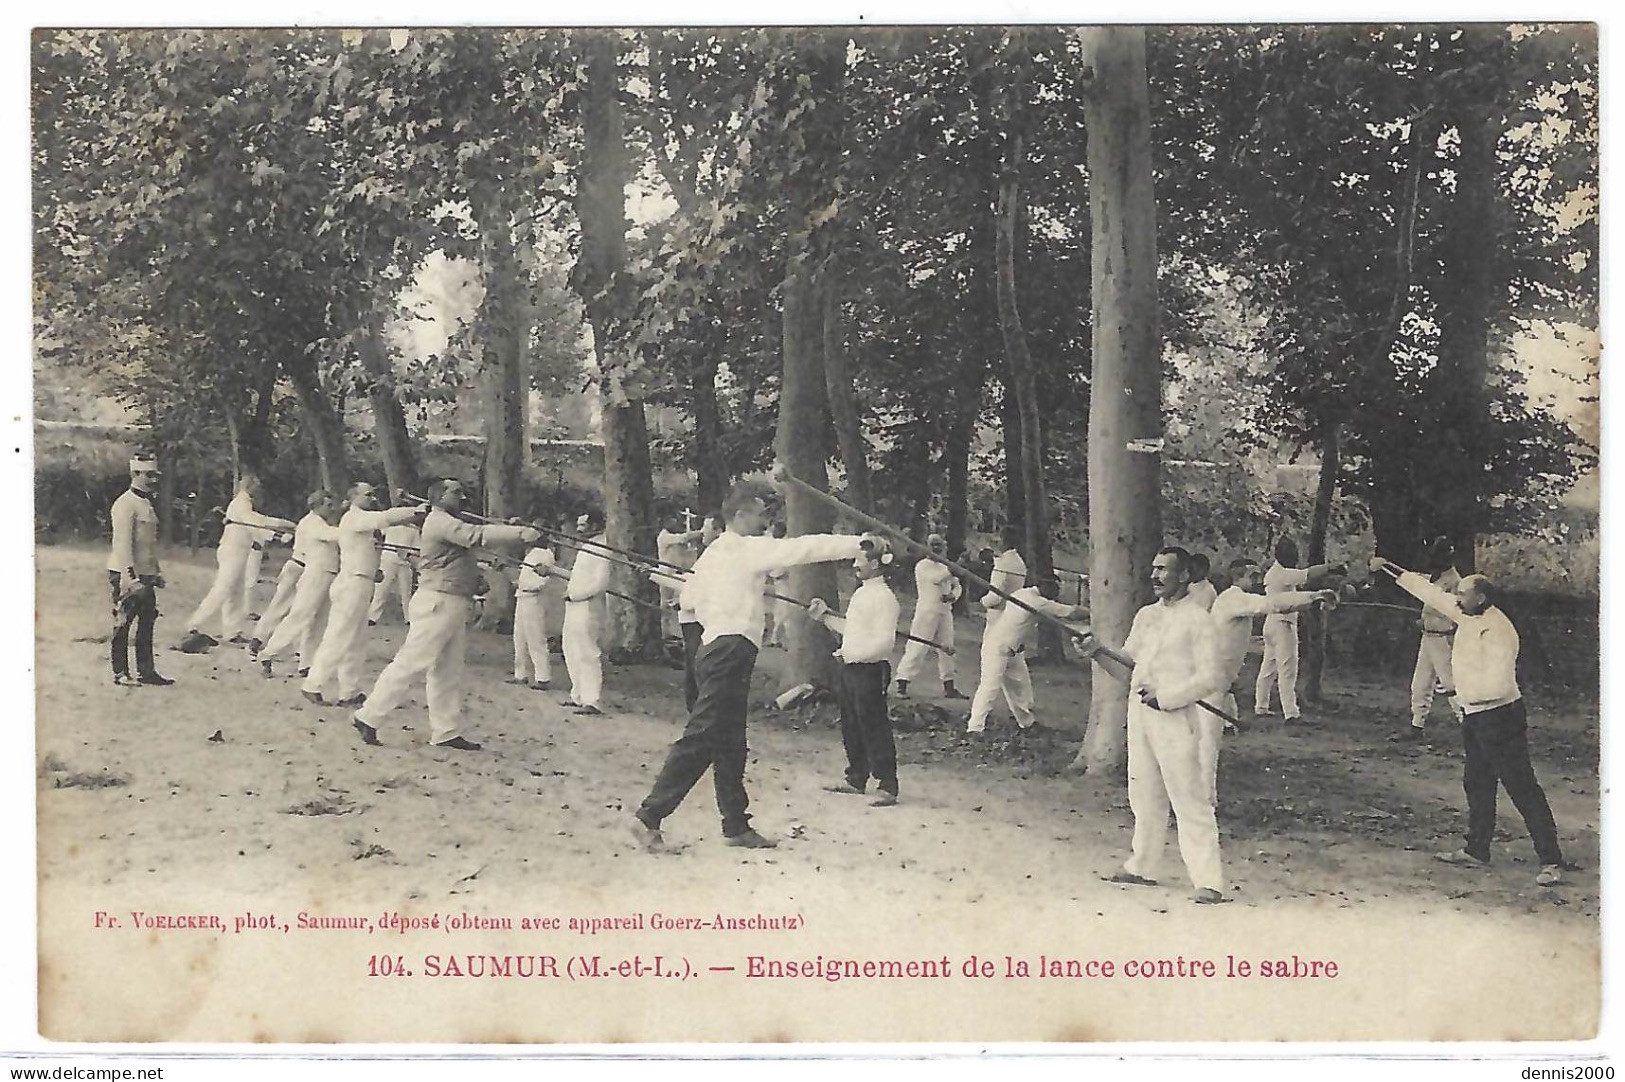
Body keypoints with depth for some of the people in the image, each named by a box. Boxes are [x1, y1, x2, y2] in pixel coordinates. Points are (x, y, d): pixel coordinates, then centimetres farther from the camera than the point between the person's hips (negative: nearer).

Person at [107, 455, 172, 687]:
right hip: (126, 575, -9)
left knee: (147, 623, 11)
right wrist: (130, 577, -25)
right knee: (123, 624, -1)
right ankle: (120, 674, 5)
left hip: (145, 575, 9)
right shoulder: (125, 504, -14)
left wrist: (157, 572, 22)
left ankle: (146, 671, 17)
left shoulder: (147, 503, 15)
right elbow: (123, 543, -20)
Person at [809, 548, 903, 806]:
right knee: (851, 727, 17)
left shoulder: (884, 597, -15)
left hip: (870, 670, -10)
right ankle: (855, 779, 29)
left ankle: (887, 787, -3)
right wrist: (825, 616, 16)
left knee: (875, 729, -7)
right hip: (851, 669, 10)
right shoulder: (861, 593, 15)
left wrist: (852, 653, -22)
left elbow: (884, 641, -22)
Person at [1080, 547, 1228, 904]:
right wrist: (1098, 653, 1)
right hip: (1139, 714, 7)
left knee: (1190, 800, -9)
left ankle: (1209, 881, -9)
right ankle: (1141, 867, 27)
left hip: (1175, 718, -7)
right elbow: (1128, 668, 18)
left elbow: (1211, 678, -12)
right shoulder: (1146, 615, 15)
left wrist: (1165, 697, -16)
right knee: (1145, 796, 15)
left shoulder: (1197, 619, -6)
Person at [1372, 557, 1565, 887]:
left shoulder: (1497, 630, -23)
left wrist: (1466, 695, -14)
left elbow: (1499, 685, -30)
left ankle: (1551, 862, -6)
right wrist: (1389, 568, 16)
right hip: (1475, 716, 10)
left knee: (1522, 788, -8)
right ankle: (1476, 850, 32)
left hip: (1500, 717, -10)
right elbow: (1430, 592, 13)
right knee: (1477, 784, 19)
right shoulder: (1468, 615, 3)